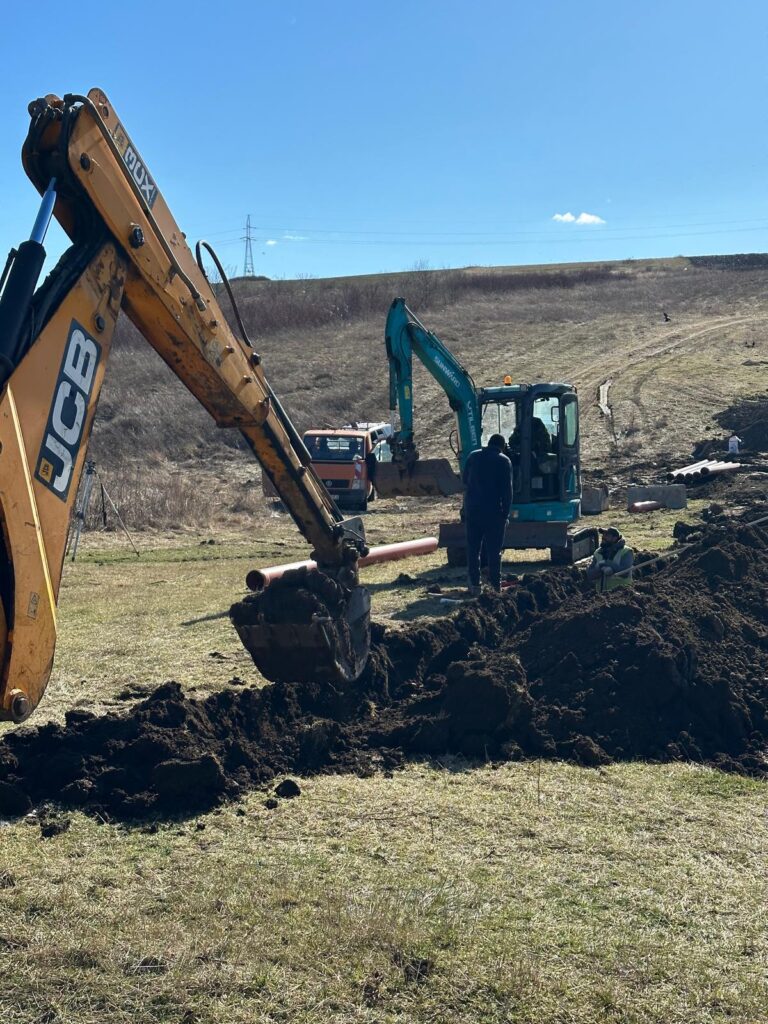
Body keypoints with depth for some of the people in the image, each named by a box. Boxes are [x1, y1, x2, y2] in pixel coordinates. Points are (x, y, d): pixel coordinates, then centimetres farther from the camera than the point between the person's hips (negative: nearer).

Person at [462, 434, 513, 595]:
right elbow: (507, 490, -6)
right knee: (494, 549, 3)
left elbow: (464, 479, 17)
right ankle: (496, 585, 4)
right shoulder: (504, 461, -3)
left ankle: (474, 585, 5)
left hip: (472, 508, 3)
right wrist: (505, 513, -2)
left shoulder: (474, 456, 7)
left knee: (473, 547, 8)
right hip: (494, 511, -3)